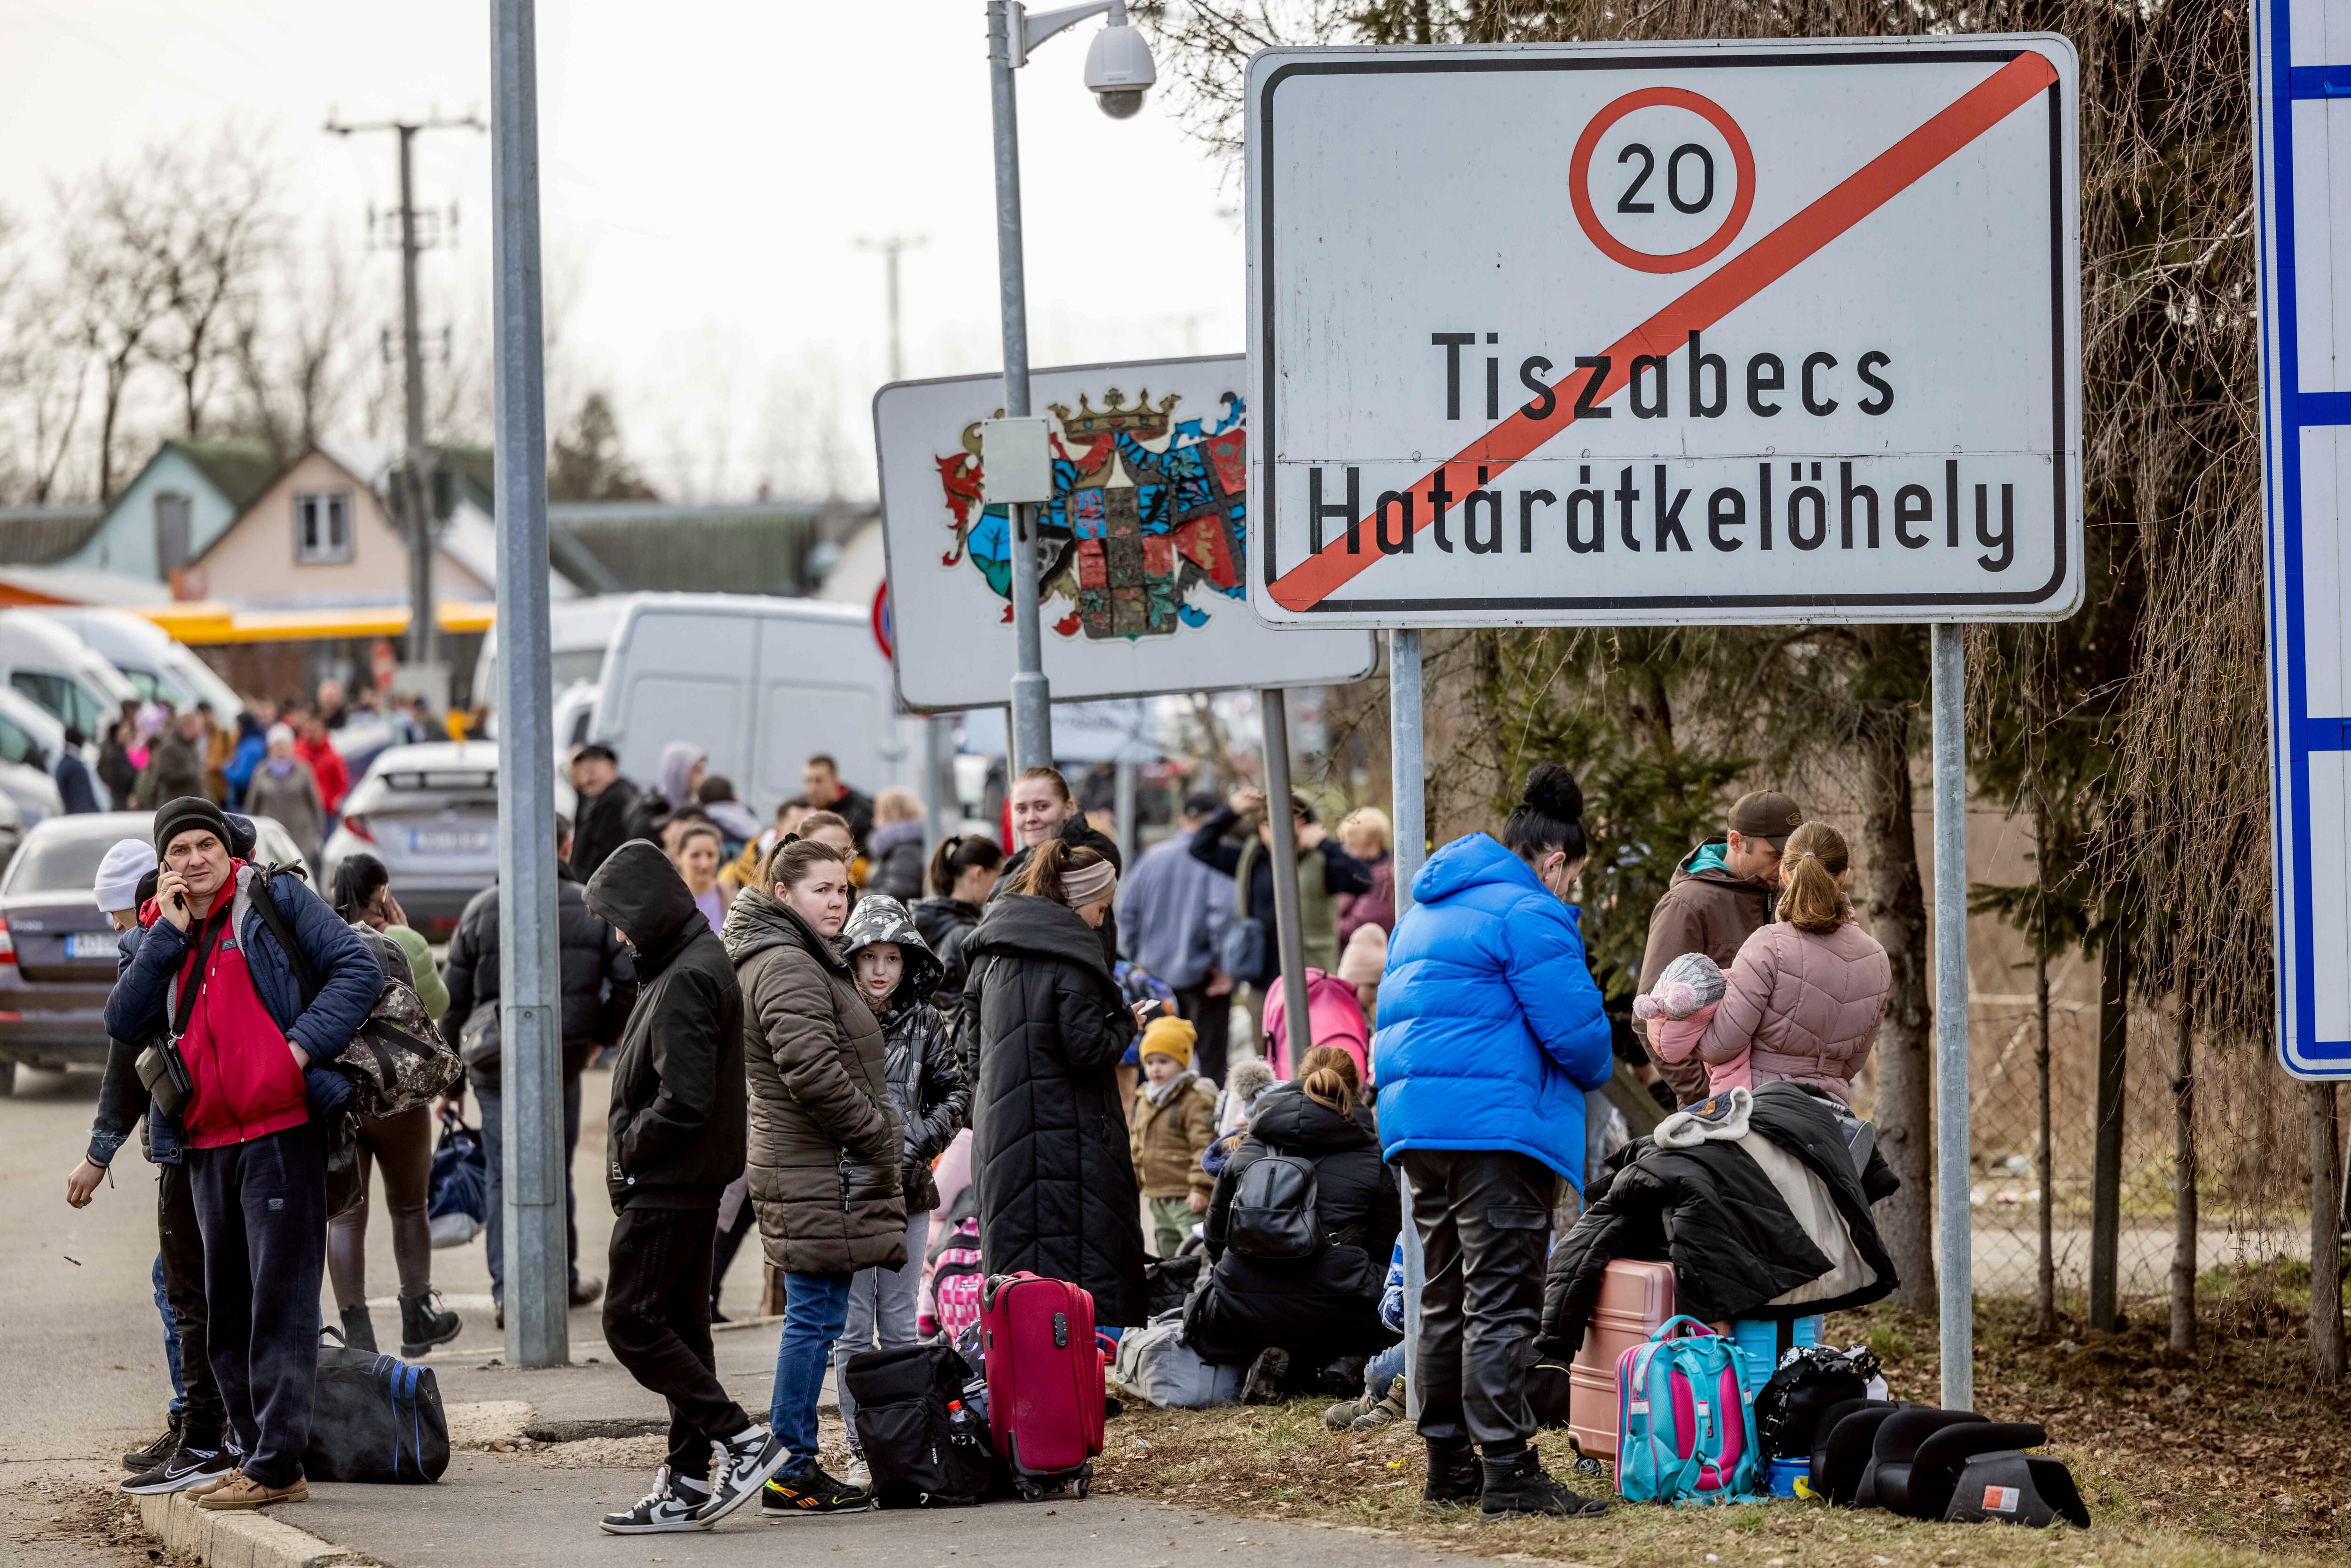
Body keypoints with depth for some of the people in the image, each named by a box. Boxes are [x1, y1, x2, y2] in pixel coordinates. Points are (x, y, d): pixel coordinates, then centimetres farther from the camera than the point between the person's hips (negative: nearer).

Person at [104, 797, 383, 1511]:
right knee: (226, 1314, 11)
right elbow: (125, 1022, 2)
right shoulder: (166, 934, 16)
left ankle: (276, 1466, -9)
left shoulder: (278, 900, 1)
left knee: (280, 1303, -8)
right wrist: (168, 932, -4)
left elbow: (359, 970, -6)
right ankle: (254, 1452, 19)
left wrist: (303, 1046, -16)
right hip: (210, 1144, 7)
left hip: (280, 1131, -7)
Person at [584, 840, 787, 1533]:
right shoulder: (694, 962, 14)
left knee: (630, 1322, -7)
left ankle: (741, 1441, -8)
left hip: (666, 1187, -10)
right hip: (692, 1183, 10)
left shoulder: (687, 980, -18)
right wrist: (630, 1151, 10)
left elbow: (684, 1099, -24)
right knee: (680, 1326, 11)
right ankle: (688, 1486, 14)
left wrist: (630, 1150, -11)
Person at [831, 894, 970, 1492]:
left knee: (901, 1324, 8)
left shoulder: (924, 1026, 6)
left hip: (907, 1191, 3)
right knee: (853, 1328, 0)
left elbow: (957, 1093, 10)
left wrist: (920, 1140, -5)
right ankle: (860, 1450, 4)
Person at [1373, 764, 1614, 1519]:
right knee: (1502, 1302, -9)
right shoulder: (1530, 913, -10)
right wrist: (1599, 1073, 8)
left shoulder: (1427, 911, 21)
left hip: (1415, 1118, 9)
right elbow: (1574, 1030, -15)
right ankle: (1508, 1470, -13)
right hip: (1497, 1123, -9)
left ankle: (1448, 1463, 18)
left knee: (1447, 1299, 15)